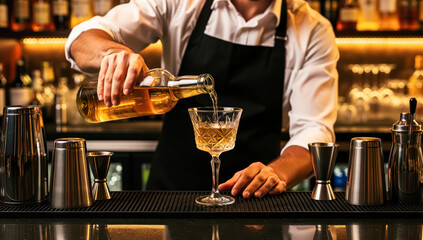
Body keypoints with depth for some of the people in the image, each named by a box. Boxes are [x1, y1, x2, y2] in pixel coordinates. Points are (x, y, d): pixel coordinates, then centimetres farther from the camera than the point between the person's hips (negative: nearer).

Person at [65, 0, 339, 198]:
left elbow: (314, 130, -9)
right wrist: (113, 51, -31)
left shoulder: (313, 32, -3)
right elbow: (83, 40, -7)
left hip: (251, 201, 0)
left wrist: (277, 173, -31)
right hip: (169, 186, 1)